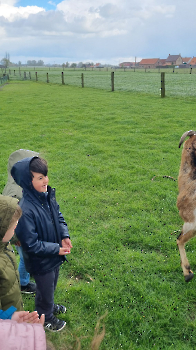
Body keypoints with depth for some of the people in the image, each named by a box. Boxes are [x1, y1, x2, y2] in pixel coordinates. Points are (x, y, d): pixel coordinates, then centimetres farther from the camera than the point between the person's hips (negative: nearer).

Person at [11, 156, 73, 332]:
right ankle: (46, 317, 49)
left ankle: (49, 305, 60)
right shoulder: (25, 210, -35)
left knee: (51, 286, 31)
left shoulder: (48, 195, -12)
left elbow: (59, 217, 4)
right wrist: (56, 249, -23)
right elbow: (31, 244, -28)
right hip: (41, 261, -6)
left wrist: (65, 236, -10)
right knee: (45, 289, 20)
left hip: (55, 257, 7)